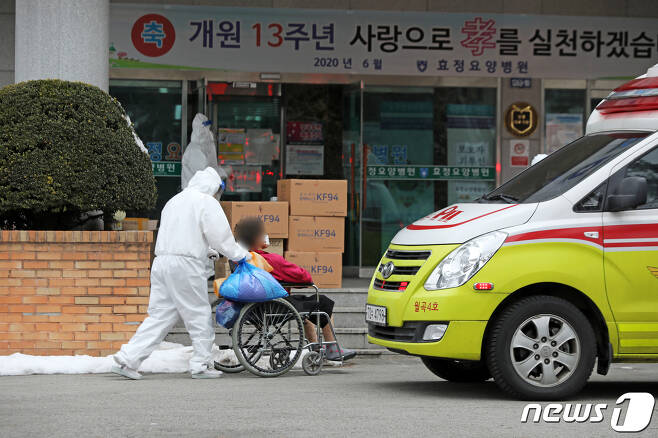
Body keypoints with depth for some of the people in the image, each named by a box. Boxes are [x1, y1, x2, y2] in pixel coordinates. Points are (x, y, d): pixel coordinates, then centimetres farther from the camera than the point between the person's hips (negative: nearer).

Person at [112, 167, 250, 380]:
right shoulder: (207, 202, -2)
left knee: (159, 315, 7)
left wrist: (207, 250, 33)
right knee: (199, 315, 4)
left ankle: (127, 359, -1)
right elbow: (221, 236, -6)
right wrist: (241, 255, 7)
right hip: (186, 266, -8)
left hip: (161, 262, 8)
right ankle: (201, 364, 10)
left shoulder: (175, 201, 23)